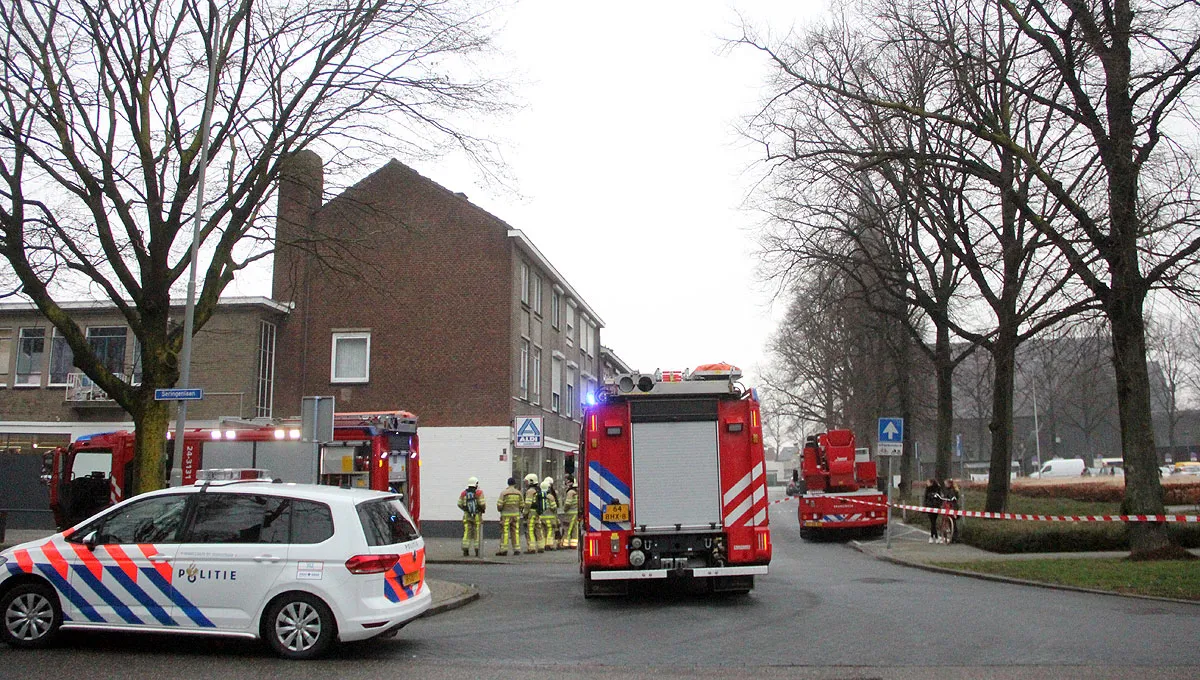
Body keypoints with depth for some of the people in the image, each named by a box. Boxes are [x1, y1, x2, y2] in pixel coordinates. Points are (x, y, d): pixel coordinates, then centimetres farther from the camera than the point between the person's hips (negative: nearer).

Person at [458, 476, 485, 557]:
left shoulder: (464, 493, 2)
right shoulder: (479, 493, -10)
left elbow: (459, 504, 4)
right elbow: (482, 504, -15)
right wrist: (484, 508, 7)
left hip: (467, 515, 3)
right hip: (477, 516, -3)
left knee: (466, 533, 5)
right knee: (477, 534, 3)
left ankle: (465, 551, 0)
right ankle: (477, 552, 4)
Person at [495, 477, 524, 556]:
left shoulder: (503, 493, -7)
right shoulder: (518, 493, 3)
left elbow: (499, 505, -9)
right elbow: (522, 505, 6)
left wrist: (500, 509, 12)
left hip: (506, 515, -3)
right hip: (516, 514, 3)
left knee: (504, 532, 0)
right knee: (516, 532, 8)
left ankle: (503, 549, -2)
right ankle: (517, 549, 5)